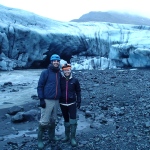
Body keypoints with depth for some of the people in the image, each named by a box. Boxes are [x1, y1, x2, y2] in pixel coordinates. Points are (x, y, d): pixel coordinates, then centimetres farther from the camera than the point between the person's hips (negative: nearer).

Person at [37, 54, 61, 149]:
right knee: (44, 121, -5)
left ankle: (52, 136, 30)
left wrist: (60, 99, 18)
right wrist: (41, 99, -14)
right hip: (47, 100, -5)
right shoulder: (45, 73, -6)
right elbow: (40, 86, -8)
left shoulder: (59, 73, 9)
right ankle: (40, 139, 9)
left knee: (53, 120, 15)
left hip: (56, 101, 5)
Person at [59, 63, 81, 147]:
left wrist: (79, 101, 0)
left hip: (72, 103, -2)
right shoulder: (60, 80, -4)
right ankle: (67, 136, 29)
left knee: (73, 120, -8)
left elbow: (78, 91, 2)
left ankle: (73, 138, 3)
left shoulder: (75, 80, -5)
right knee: (66, 120, 15)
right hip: (62, 103, 2)